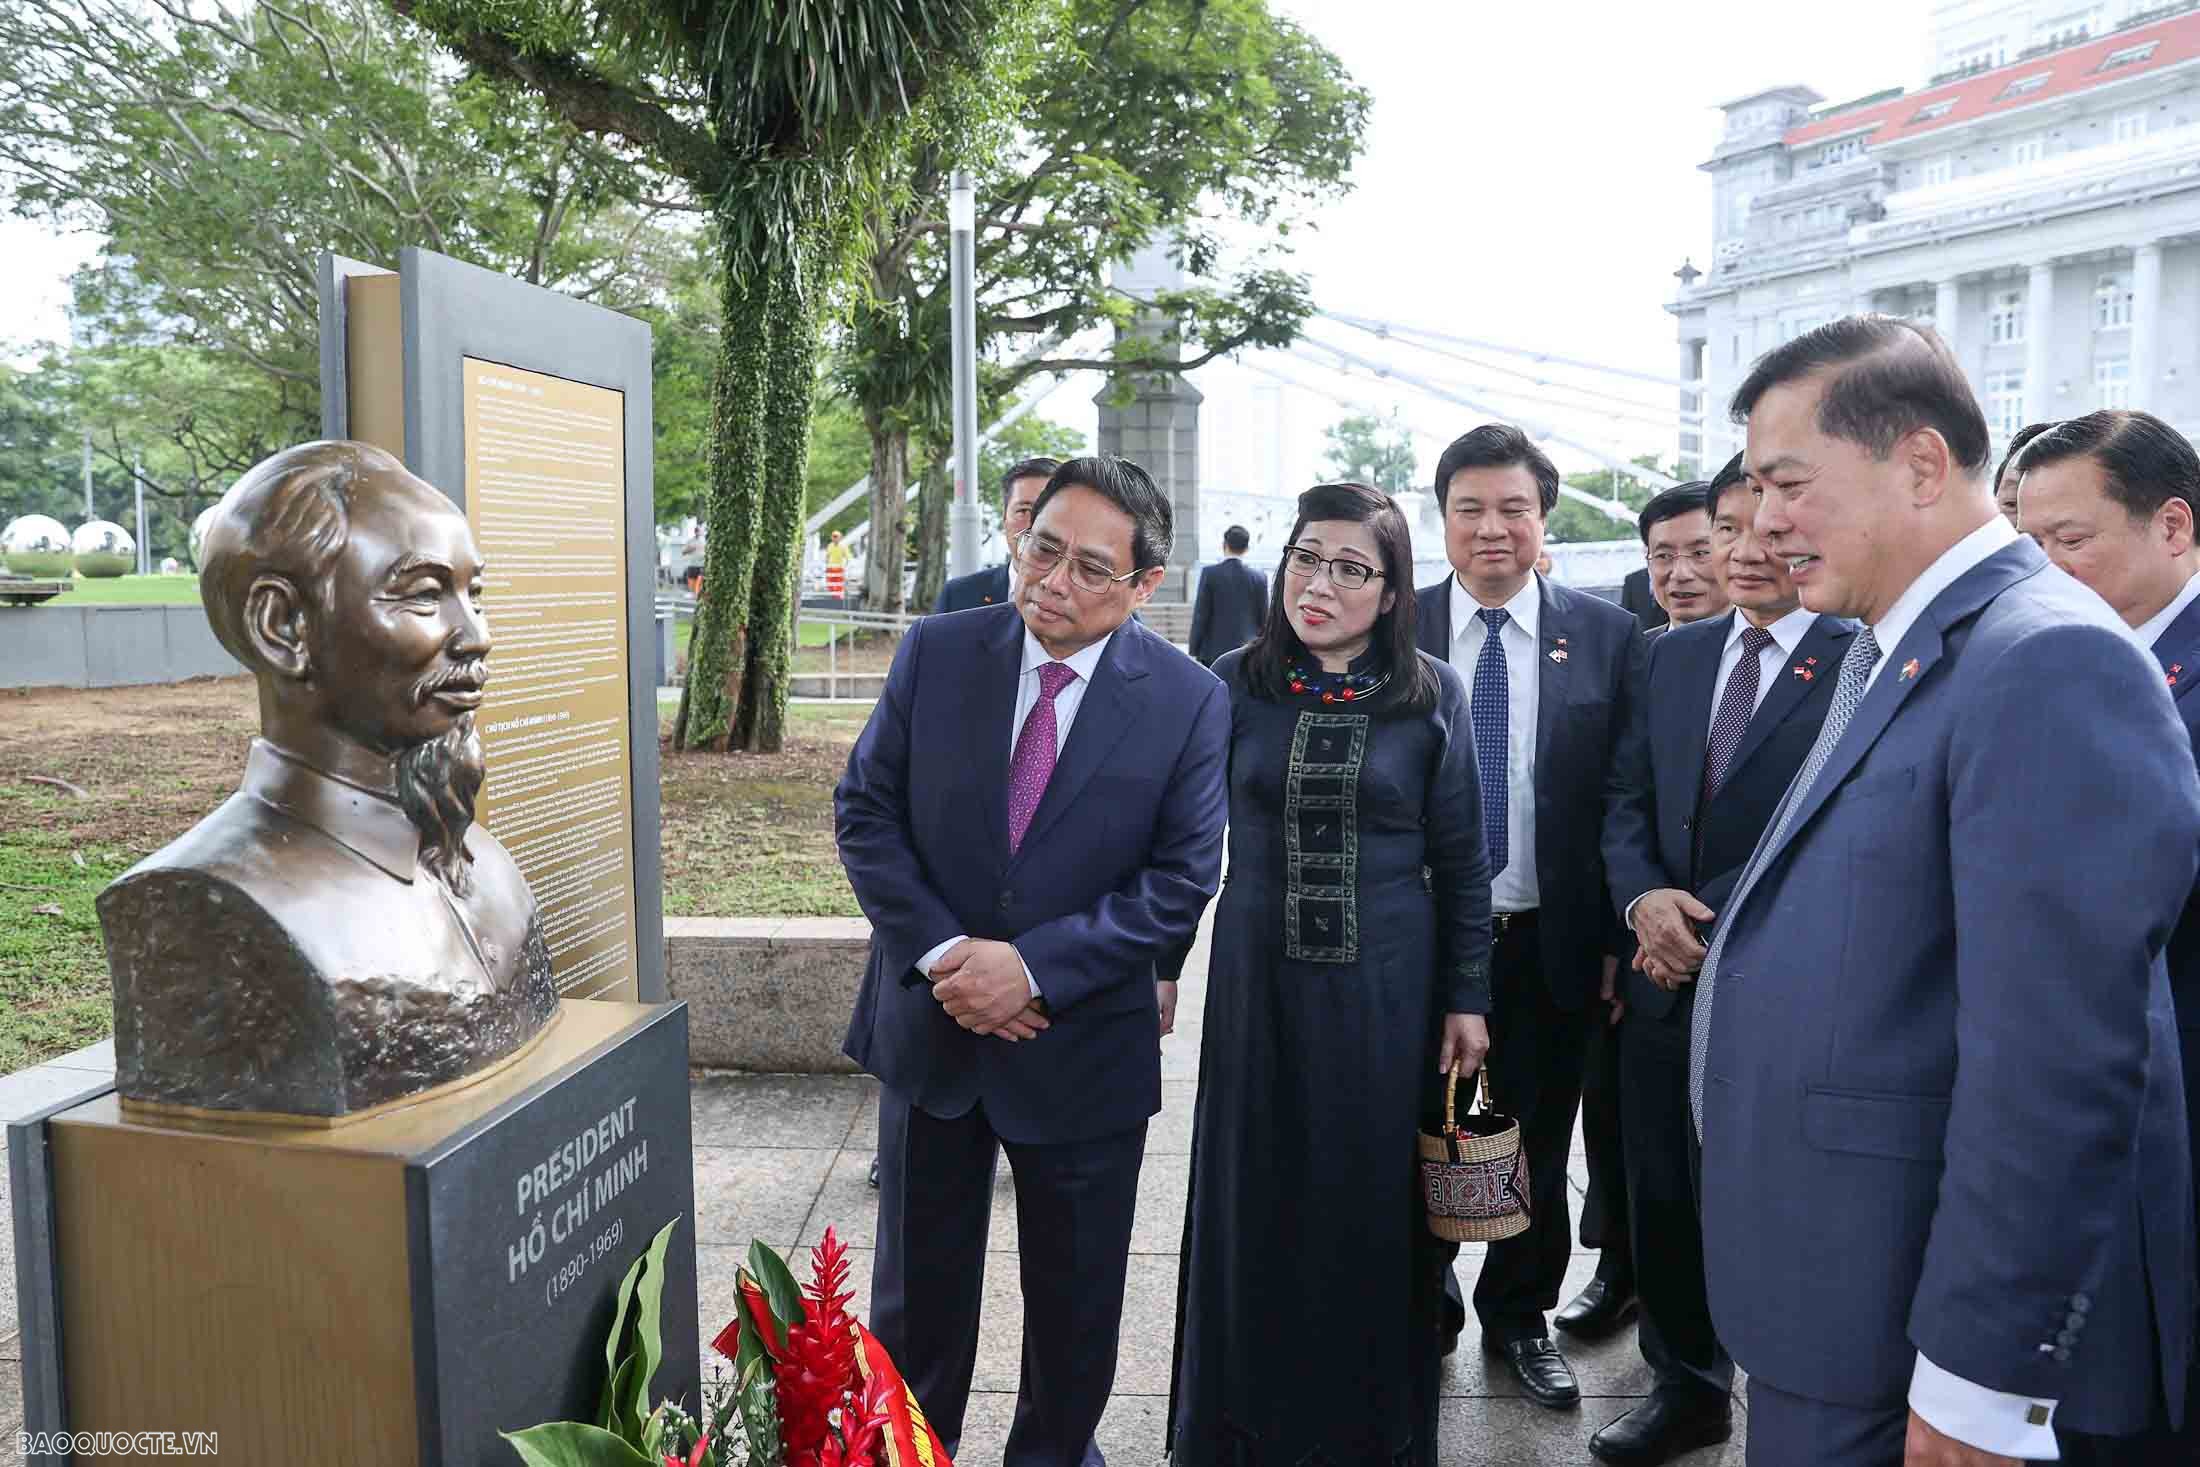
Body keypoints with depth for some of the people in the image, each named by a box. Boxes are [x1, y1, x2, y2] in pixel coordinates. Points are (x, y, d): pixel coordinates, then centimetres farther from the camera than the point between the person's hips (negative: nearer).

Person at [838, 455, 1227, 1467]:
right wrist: (941, 952, -16)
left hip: (1084, 1046, -1)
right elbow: (866, 811, -4)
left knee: (1076, 1301, 17)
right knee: (918, 1283, 19)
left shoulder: (1190, 701, -11)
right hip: (930, 1025, 2)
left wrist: (1032, 965, -20)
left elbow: (1180, 880, -12)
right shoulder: (935, 653, -6)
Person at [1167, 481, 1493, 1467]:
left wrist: (1466, 998, 1)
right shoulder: (1234, 684, -2)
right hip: (1259, 979, 1)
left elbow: (1461, 861, 1)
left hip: (1387, 986, 0)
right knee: (1256, 1202, 11)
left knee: (1376, 1204, 11)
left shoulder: (1433, 696, -4)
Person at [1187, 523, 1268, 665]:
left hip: (1214, 652, -2)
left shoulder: (1210, 573, -4)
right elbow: (1264, 619, 6)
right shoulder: (1258, 577, 2)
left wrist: (1194, 652, 1)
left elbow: (1200, 616, -4)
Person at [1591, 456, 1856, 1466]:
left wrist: (1713, 930, -14)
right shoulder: (1673, 656, 9)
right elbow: (1628, 800, 9)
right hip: (1666, 979, 6)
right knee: (1662, 1201, 16)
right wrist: (1644, 897, -10)